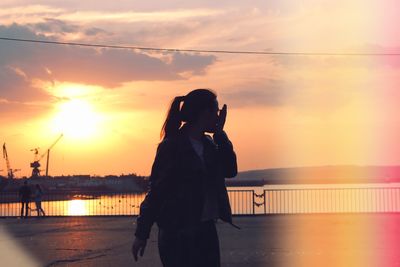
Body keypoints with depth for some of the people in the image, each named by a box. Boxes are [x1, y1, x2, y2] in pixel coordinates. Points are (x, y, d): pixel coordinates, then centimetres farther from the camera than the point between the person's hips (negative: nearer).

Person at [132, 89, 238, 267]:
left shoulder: (208, 144, 12)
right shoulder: (172, 146, -10)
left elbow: (230, 170, 6)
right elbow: (156, 189, -11)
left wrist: (219, 134, 1)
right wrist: (142, 234, -11)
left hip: (206, 230, 7)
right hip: (178, 234, -7)